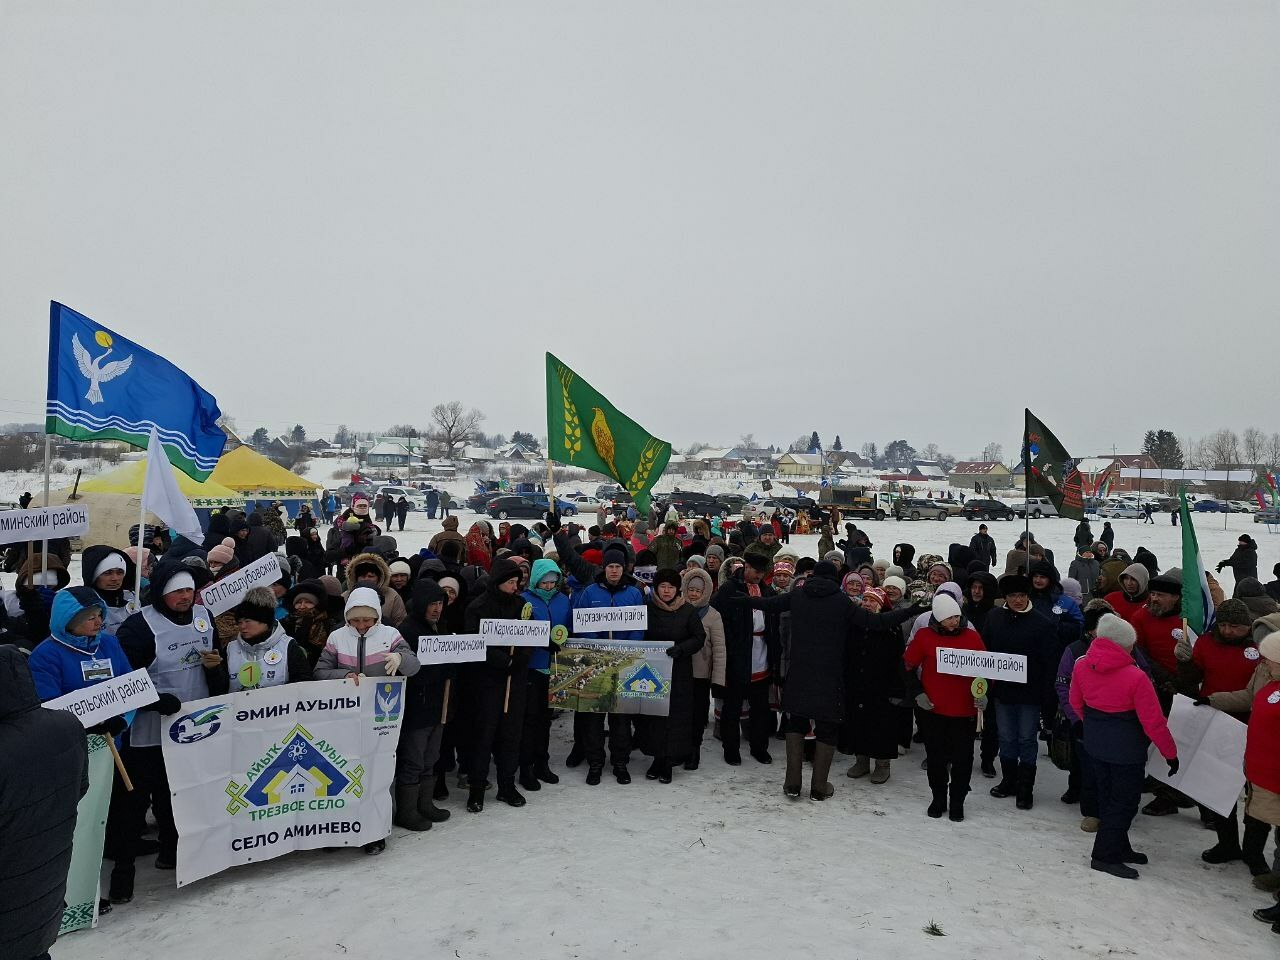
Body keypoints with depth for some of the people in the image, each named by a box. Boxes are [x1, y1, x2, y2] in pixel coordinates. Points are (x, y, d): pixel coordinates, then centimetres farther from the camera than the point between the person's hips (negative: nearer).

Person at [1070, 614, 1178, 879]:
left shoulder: (1081, 665, -7)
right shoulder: (1135, 677, -24)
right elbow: (1153, 722, -18)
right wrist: (1170, 753, -3)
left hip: (1095, 743, 6)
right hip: (1126, 748, -6)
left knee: (1107, 796, 20)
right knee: (1124, 801, 8)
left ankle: (1119, 848, 34)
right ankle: (1105, 855, 13)